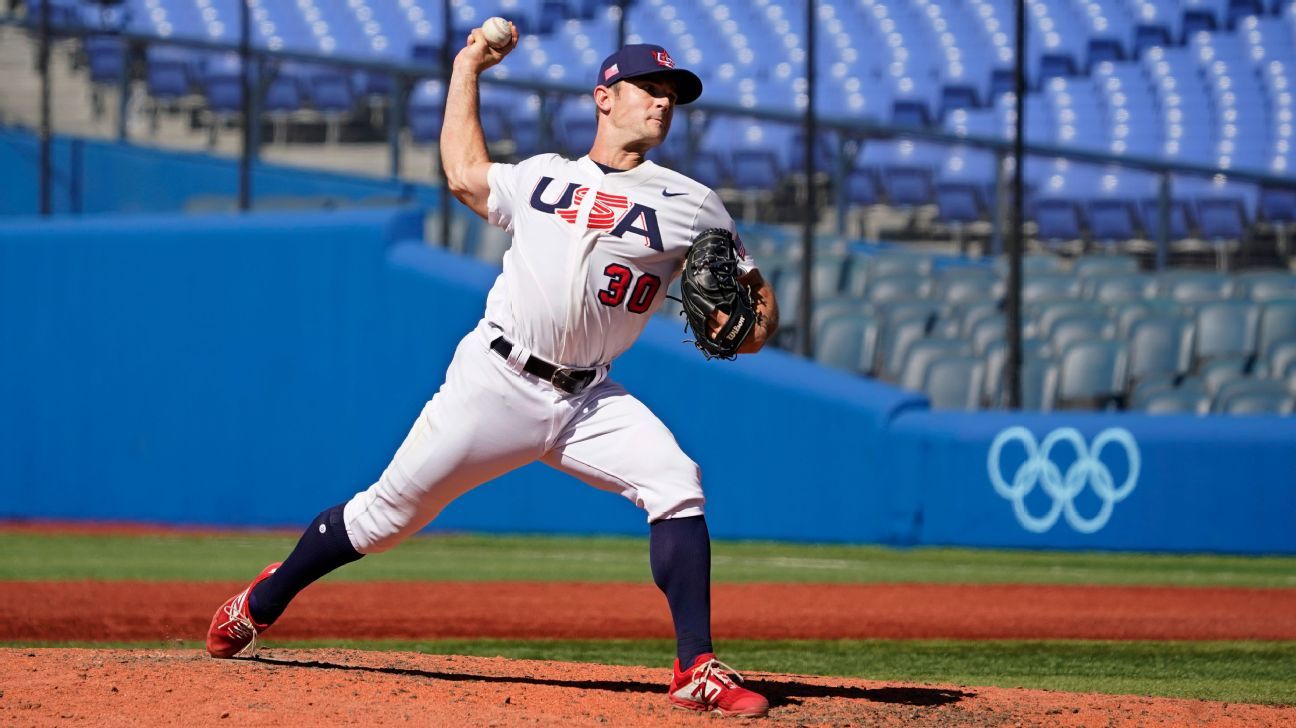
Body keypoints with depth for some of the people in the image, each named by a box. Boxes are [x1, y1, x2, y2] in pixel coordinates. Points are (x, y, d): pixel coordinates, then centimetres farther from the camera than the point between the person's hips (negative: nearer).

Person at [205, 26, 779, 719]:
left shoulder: (691, 205, 6)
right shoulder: (541, 176, 12)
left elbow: (756, 293, 8)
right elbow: (464, 174, 31)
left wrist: (749, 327, -15)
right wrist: (467, 68, 34)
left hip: (587, 401, 0)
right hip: (494, 382, 0)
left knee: (676, 484, -23)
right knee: (389, 511, 3)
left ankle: (696, 672, -19)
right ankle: (261, 603, 25)